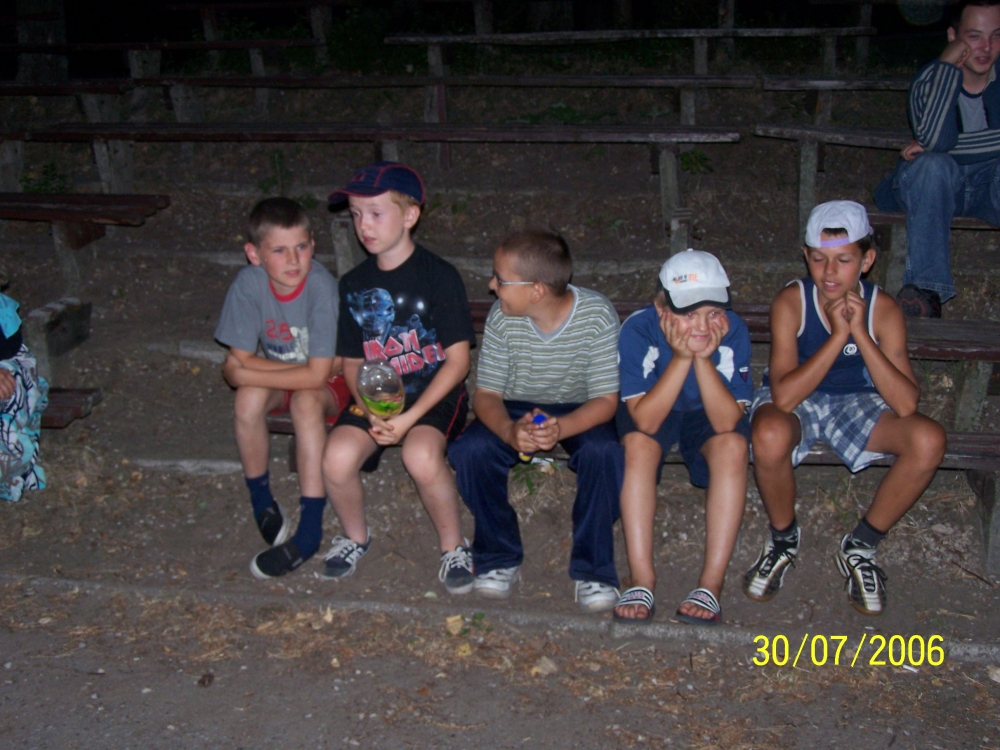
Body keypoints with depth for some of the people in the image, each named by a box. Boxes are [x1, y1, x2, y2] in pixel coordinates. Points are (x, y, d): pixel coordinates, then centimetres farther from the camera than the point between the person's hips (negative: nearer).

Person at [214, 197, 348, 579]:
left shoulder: (321, 286, -28)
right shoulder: (248, 283, -19)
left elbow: (316, 375, -28)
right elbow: (241, 362, -17)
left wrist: (243, 372, -24)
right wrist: (313, 366, -22)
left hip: (330, 387, -3)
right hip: (277, 382, 3)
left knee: (306, 401, -33)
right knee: (248, 397, -28)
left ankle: (310, 529, -25)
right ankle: (261, 500, -4)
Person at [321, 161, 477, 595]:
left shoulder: (438, 276, -9)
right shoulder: (353, 284, 6)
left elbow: (457, 359, -11)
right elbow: (352, 364, 10)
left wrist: (408, 418, -19)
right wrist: (370, 413, -11)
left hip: (435, 395, -4)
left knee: (421, 456, -34)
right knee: (337, 459, -23)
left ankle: (453, 545, -6)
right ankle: (355, 535, 10)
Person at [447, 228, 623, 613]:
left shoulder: (597, 315, -23)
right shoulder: (502, 318, -16)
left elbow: (606, 400, -22)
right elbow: (486, 394, -13)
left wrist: (560, 428, -42)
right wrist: (510, 432, -37)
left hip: (580, 413, -2)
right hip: (516, 410, 2)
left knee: (604, 452, -34)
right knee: (469, 450, -27)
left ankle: (592, 568, -15)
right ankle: (500, 557, -6)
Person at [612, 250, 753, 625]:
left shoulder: (733, 331, -26)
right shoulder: (639, 329, -29)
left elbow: (727, 421, -31)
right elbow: (645, 420, -33)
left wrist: (703, 359, -41)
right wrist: (681, 358, -42)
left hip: (707, 415, 1)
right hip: (652, 409, 0)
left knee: (733, 446, -30)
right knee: (638, 444, -32)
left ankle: (712, 583, -24)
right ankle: (642, 580, -25)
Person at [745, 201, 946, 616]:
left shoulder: (882, 308, -15)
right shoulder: (791, 301, -20)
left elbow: (905, 404, -25)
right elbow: (784, 396, -31)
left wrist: (860, 334, -32)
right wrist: (838, 335, -35)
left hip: (856, 404, 2)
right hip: (797, 402, -2)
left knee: (929, 440, -26)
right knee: (769, 436, -38)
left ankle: (860, 547, -4)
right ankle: (783, 539, -6)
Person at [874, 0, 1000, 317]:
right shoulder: (931, 77, -10)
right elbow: (934, 138, -30)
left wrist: (936, 145, -23)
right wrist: (948, 65, -26)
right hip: (936, 184, 0)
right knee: (933, 164, -37)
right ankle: (927, 288, -41)